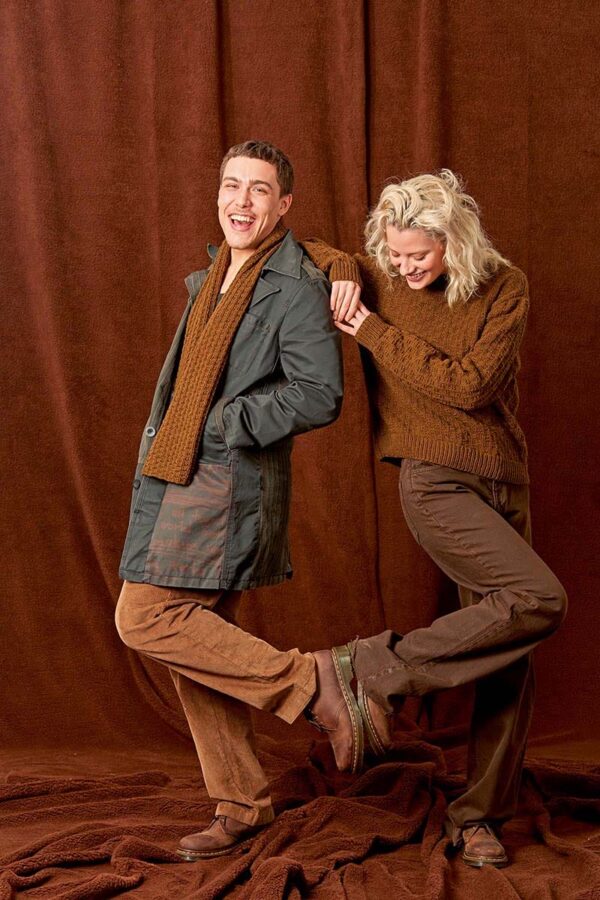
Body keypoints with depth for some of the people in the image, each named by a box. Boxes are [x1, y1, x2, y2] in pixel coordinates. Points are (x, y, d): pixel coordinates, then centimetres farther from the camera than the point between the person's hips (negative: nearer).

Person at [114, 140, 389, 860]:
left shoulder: (295, 288, -10)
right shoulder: (210, 279, 17)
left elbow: (320, 396, -19)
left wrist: (222, 424, -15)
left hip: (230, 482, -9)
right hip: (180, 478, 9)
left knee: (145, 618, -15)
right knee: (199, 642, 9)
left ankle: (306, 682, -7)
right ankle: (241, 806, 19)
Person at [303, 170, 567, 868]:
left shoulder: (504, 288, -2)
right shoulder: (376, 280, -1)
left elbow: (471, 385, -13)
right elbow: (300, 252, 11)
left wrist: (376, 332, -12)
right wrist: (337, 271, -10)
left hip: (504, 482, 4)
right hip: (436, 482, -3)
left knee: (509, 660, 3)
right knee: (539, 600, -24)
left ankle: (478, 815, 16)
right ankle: (378, 667, -16)